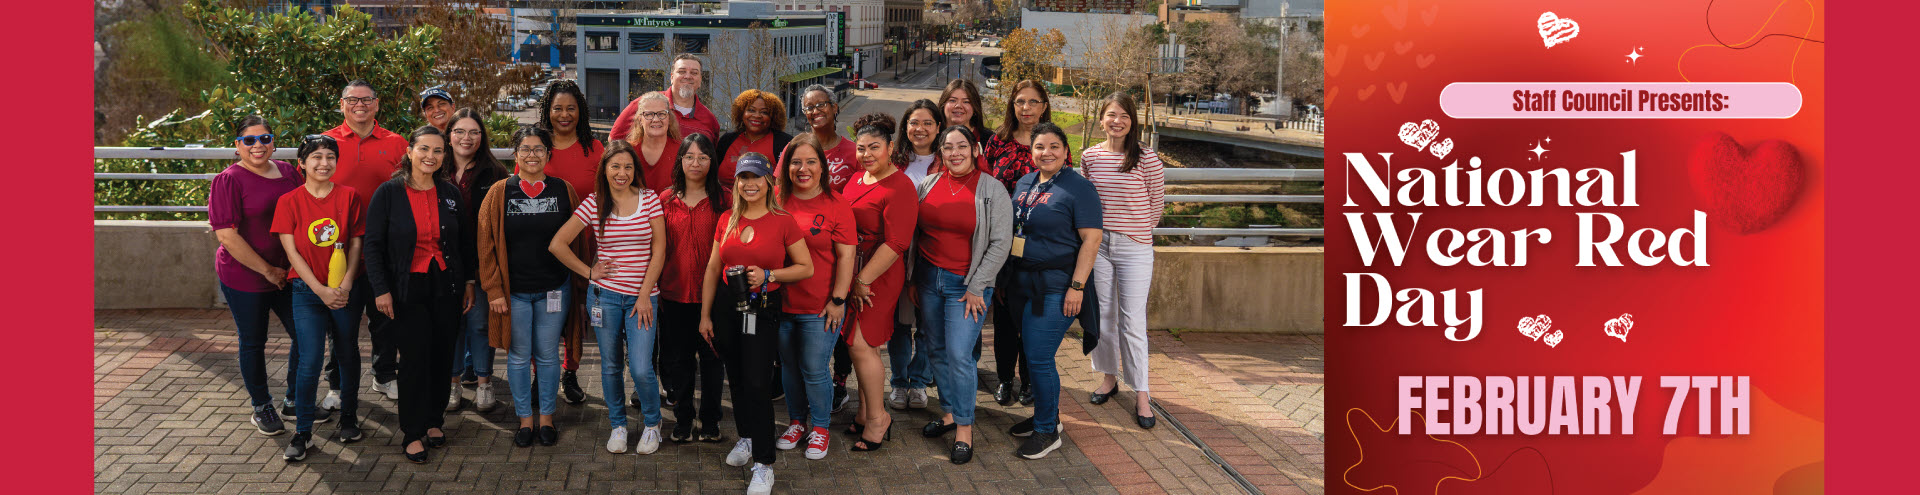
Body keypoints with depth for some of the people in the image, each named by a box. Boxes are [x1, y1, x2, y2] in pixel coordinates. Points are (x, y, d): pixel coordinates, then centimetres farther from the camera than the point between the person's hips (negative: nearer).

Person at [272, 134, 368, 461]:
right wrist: (321, 290, -12)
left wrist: (345, 285, -12)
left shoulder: (349, 197, 2)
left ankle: (349, 417, 30)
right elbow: (292, 252, -4)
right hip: (307, 290, -1)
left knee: (348, 355, 10)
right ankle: (303, 432, 4)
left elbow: (355, 244, 0)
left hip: (346, 290, 1)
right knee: (310, 359, -7)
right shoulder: (289, 202, -1)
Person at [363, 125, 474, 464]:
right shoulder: (389, 193, -4)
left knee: (442, 356, 6)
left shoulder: (451, 194, 7)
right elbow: (373, 245, -4)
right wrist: (381, 289, -9)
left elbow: (462, 243, 14)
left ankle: (434, 420, 23)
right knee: (415, 357, -5)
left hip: (446, 287, 3)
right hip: (407, 288, -3)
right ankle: (413, 433, 5)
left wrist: (469, 281, 9)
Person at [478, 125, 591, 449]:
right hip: (514, 291, 0)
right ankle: (525, 419, 20)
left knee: (547, 355, 8)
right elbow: (487, 244, 0)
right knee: (519, 356, 8)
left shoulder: (564, 191, 1)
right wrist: (494, 290, -4)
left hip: (554, 289, 0)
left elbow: (577, 240, 6)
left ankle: (546, 418, 22)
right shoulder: (500, 192, -1)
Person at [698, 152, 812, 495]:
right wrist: (705, 315, 10)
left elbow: (806, 268, -3)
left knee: (756, 384, -8)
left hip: (763, 309, -4)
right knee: (736, 379, 15)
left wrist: (768, 275, -16)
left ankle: (764, 464, 0)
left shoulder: (783, 222, -6)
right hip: (727, 306, 5)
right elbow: (712, 269, 12)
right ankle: (746, 438, 37)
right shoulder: (727, 222, 6)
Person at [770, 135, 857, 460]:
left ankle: (819, 428, 21)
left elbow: (846, 255, -7)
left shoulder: (836, 206, -8)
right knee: (789, 366, 16)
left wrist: (838, 299, -9)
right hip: (781, 302, 4)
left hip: (820, 308, -4)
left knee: (814, 370, 1)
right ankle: (797, 421, 34)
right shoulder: (778, 202, 2)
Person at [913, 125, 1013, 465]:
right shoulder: (927, 185, 6)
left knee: (959, 354, -10)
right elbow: (913, 235, 13)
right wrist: (911, 279, 9)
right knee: (937, 350, 11)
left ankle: (964, 428, 2)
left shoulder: (992, 190, -5)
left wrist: (976, 288, -10)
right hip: (929, 279, 5)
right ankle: (950, 413, 27)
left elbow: (1001, 243, -7)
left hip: (968, 284, -4)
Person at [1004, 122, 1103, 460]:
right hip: (1021, 283, 7)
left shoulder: (1078, 188, -10)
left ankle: (1048, 431, 5)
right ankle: (1045, 416, 30)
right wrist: (1007, 275, 17)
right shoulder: (1025, 183, 12)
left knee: (1039, 358, -9)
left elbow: (1091, 239, -14)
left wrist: (1077, 286, -19)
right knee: (1033, 354, 13)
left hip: (1056, 286, -7)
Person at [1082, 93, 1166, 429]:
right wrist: (1101, 227, 13)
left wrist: (1137, 230, 10)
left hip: (1134, 248, -3)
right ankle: (1109, 377, 31)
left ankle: (1141, 393, 6)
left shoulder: (1147, 159, -8)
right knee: (1103, 315, 13)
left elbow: (1157, 203, 2)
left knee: (1133, 322, -3)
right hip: (1097, 243, 4)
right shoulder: (1090, 156, 3)